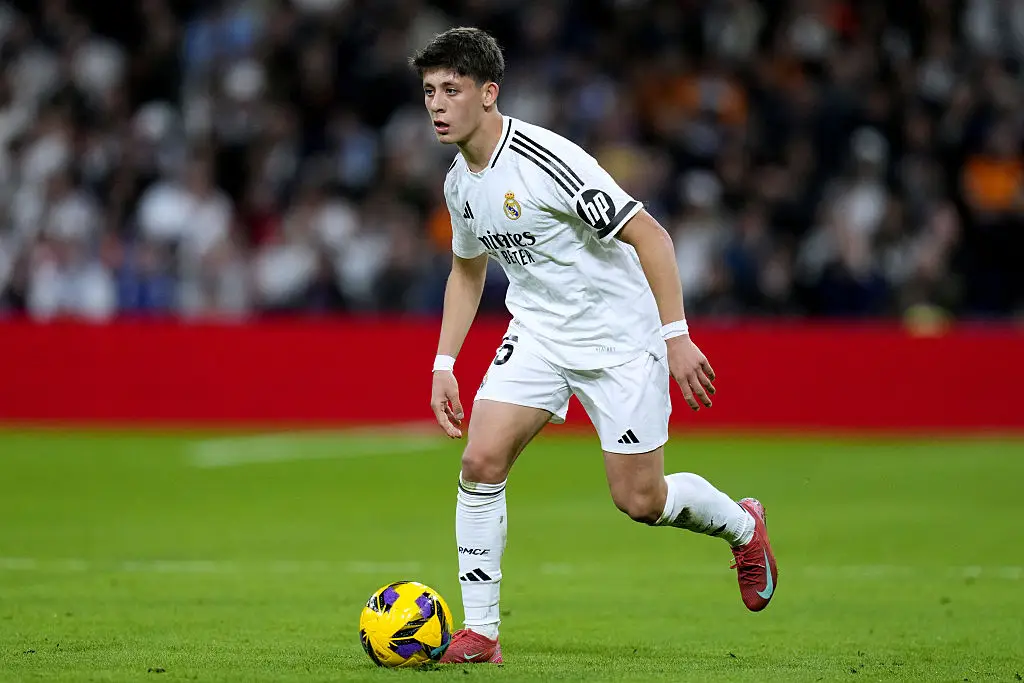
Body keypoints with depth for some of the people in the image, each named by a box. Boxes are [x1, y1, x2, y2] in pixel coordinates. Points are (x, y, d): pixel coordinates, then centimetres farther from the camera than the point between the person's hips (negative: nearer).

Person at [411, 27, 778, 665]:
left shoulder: (545, 159, -24)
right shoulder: (460, 182, 1)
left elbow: (649, 235, -22)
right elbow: (468, 269, 20)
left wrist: (677, 336, -25)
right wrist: (444, 363, 14)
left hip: (621, 339, -6)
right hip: (537, 333, 6)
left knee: (641, 501, -1)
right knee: (481, 462, -12)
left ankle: (742, 525, 31)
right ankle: (480, 632, -4)